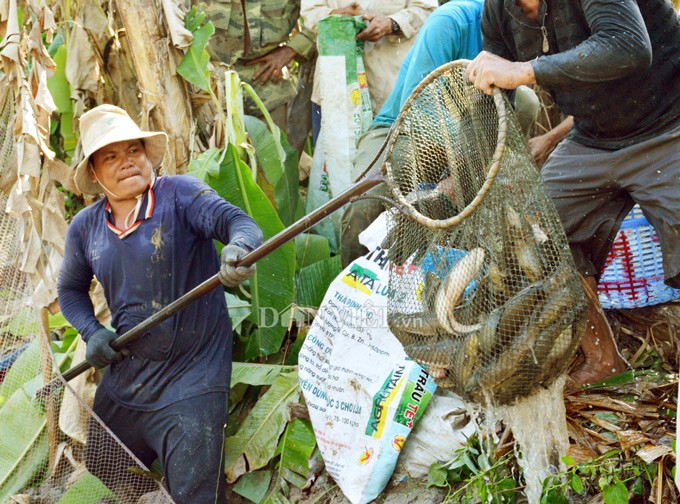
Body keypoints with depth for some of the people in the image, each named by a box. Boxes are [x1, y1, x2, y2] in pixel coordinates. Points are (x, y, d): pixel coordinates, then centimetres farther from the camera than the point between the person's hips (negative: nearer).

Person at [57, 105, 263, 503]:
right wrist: (91, 332, 2)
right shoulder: (85, 227, 6)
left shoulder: (180, 194, -9)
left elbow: (234, 220, -24)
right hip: (124, 377, 6)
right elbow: (71, 289, 21)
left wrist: (239, 247, -48)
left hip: (190, 379, -5)